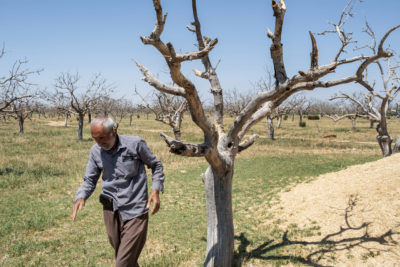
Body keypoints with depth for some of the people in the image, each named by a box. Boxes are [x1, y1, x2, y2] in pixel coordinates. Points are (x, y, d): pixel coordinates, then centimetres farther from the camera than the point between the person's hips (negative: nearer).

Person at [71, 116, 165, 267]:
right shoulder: (95, 151, 0)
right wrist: (81, 197, -12)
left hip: (135, 211, -4)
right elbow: (90, 180, 7)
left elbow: (156, 165, 3)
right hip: (111, 211, 5)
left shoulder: (135, 144, -11)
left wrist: (155, 191, -8)